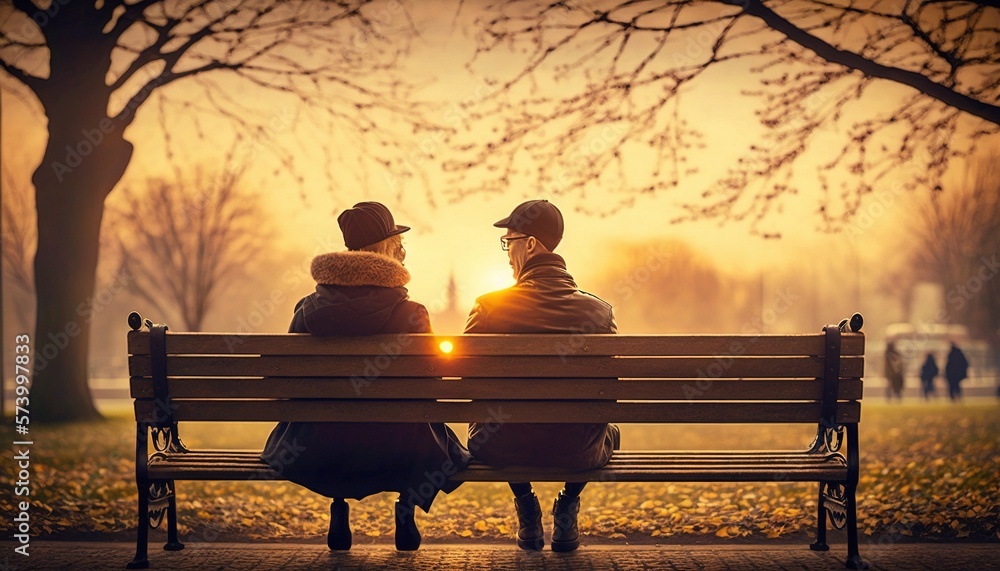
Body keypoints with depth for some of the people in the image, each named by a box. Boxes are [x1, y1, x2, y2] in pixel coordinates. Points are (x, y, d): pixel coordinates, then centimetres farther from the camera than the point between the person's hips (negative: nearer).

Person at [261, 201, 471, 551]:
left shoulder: (308, 309, -5)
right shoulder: (410, 314, -13)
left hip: (320, 448, 2)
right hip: (397, 449, -2)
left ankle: (338, 509, 27)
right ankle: (406, 511, 24)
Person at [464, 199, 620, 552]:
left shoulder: (489, 307, -12)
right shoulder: (599, 311, -8)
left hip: (501, 449, 0)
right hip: (578, 453, 0)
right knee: (608, 429, 38)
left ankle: (526, 510, 30)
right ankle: (566, 511, 23)